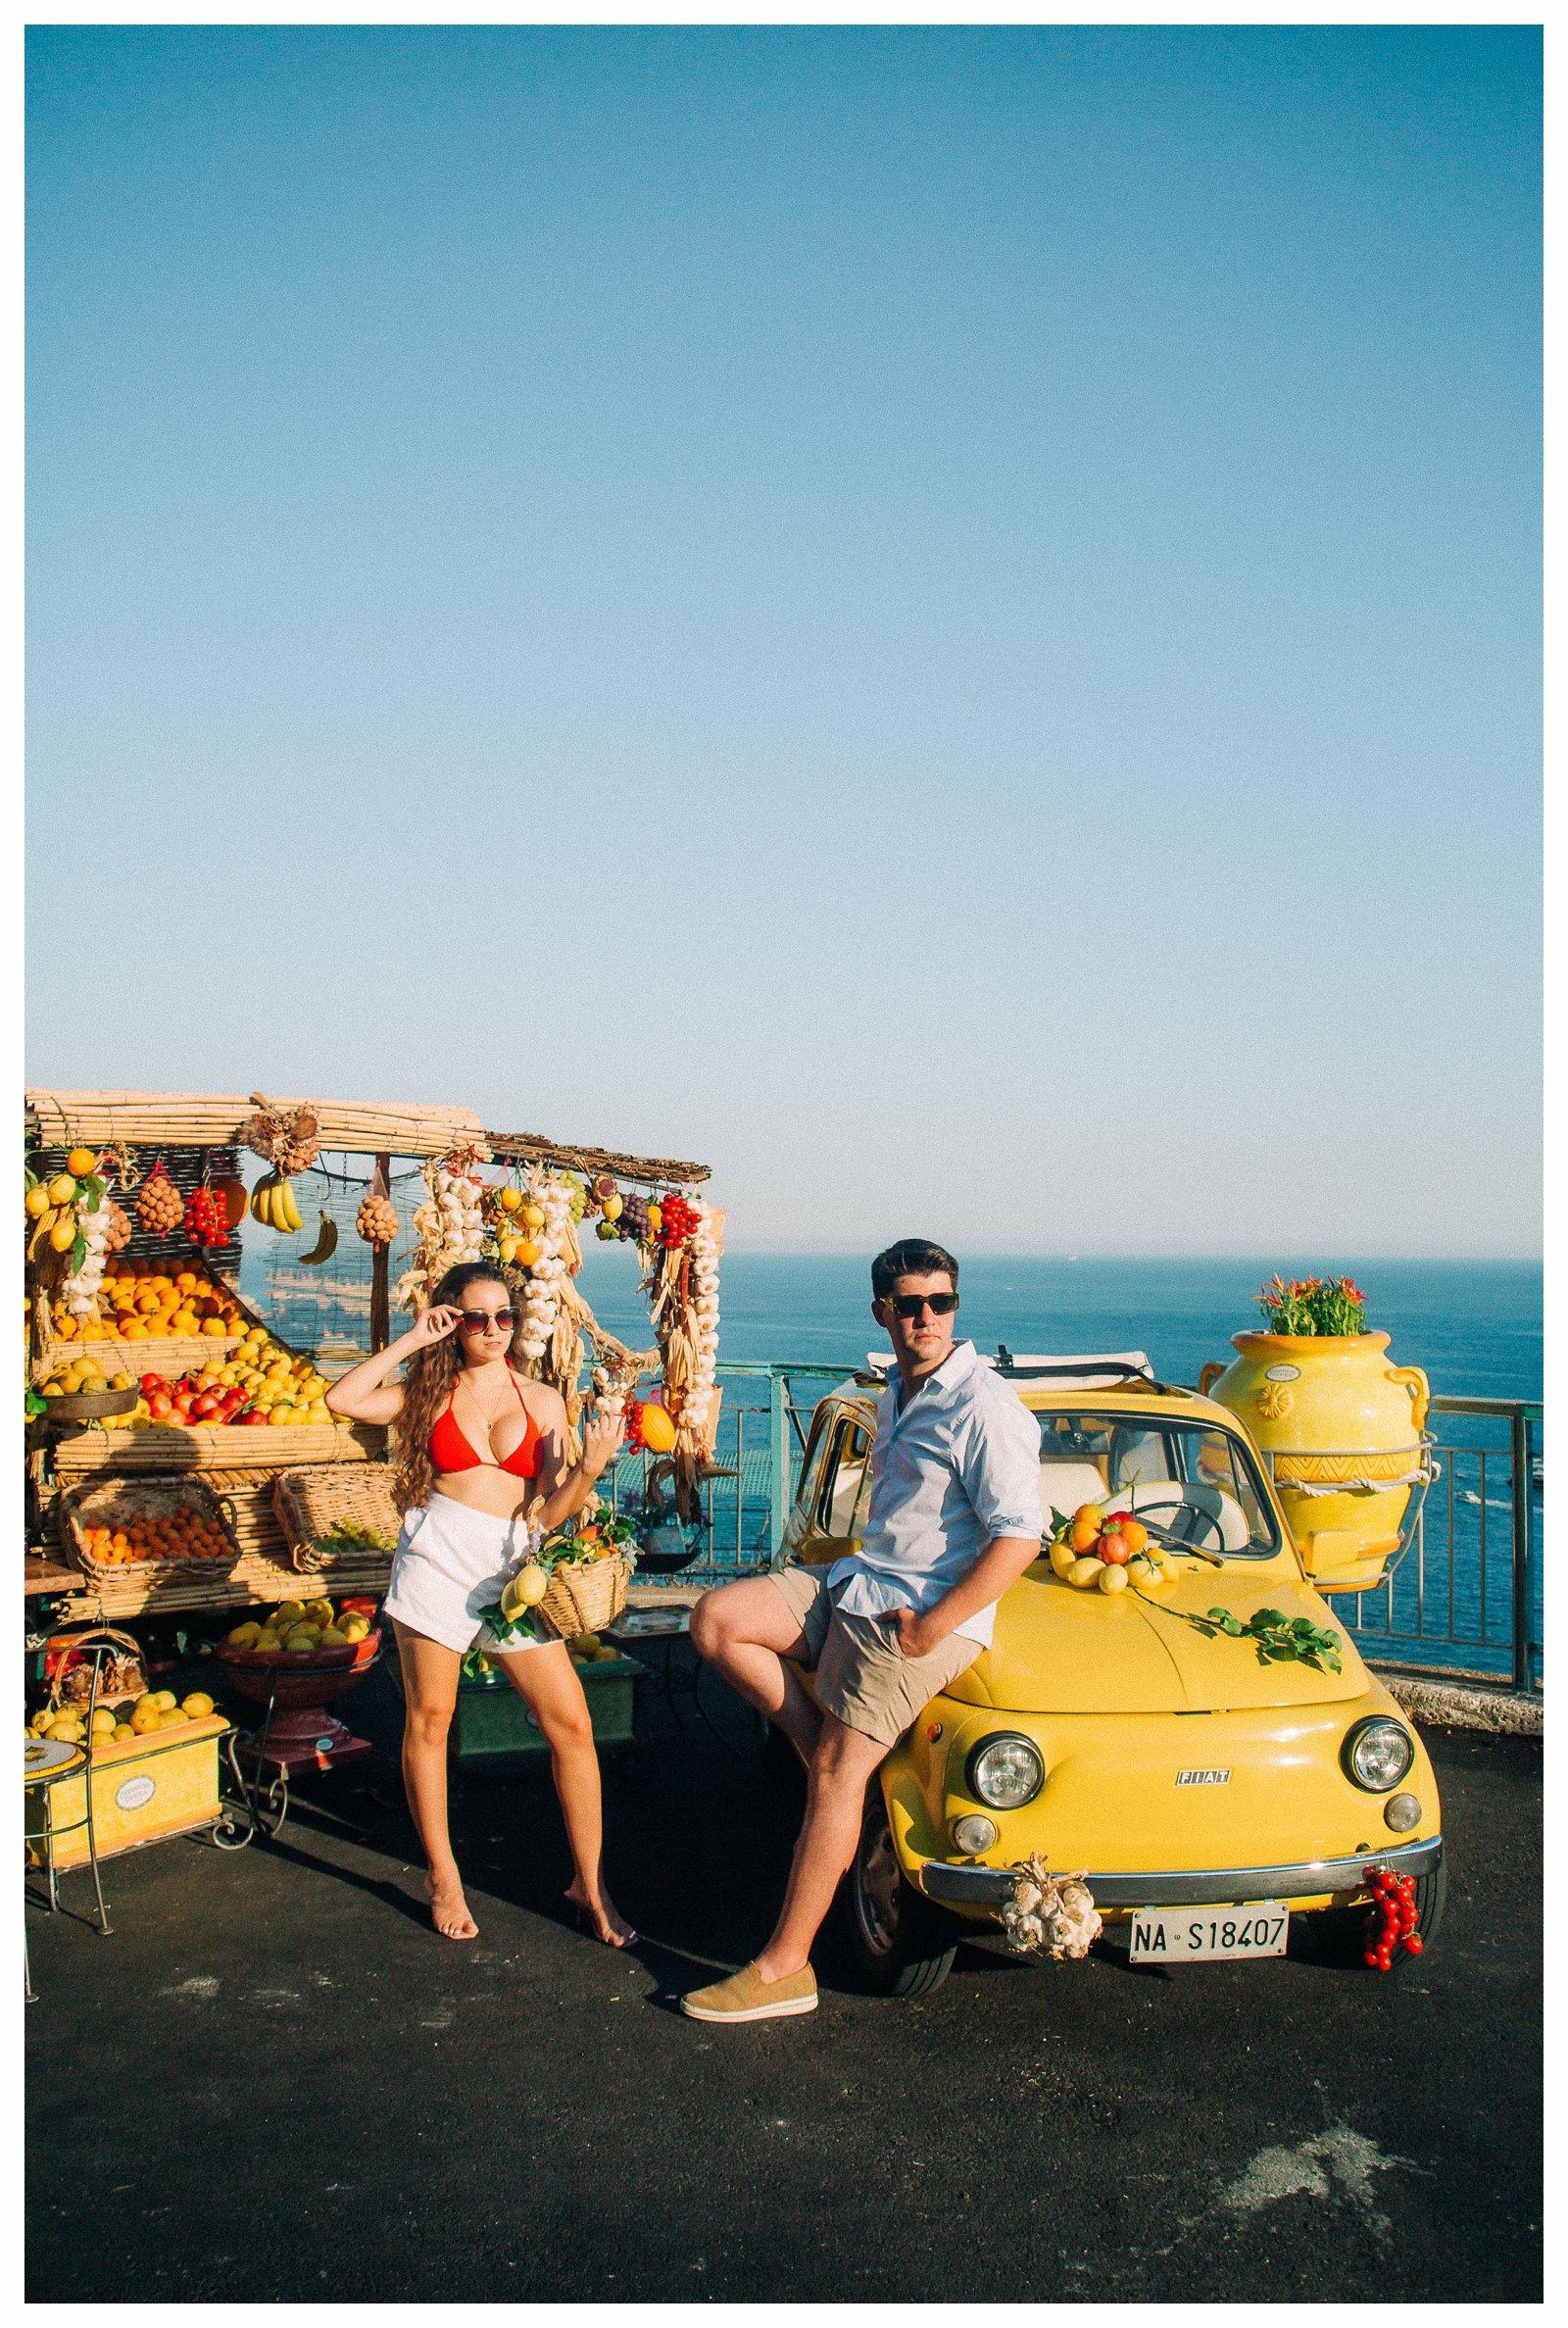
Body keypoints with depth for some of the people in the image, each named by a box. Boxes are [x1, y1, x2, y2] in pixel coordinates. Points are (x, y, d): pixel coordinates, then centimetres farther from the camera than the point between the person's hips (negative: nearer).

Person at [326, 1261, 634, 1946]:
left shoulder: (542, 1400, 9)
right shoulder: (428, 1391, 9)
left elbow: (552, 1510, 5)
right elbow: (343, 1400, -8)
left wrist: (590, 1469, -14)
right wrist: (410, 1342, -4)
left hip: (511, 1566, 1)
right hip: (436, 1557, -1)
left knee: (571, 1722, -5)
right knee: (429, 1718, 6)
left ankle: (588, 1884, 7)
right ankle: (442, 1876, 24)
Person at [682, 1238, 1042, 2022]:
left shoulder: (983, 1408, -16)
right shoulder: (900, 1389, 13)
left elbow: (1019, 1537, -21)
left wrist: (932, 1627, -21)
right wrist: (862, 1564, 13)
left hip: (927, 1613, -9)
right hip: (858, 1582, 9)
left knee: (838, 1774, -8)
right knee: (716, 1619, -4)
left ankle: (785, 1968, 1)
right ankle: (825, 1745, 4)